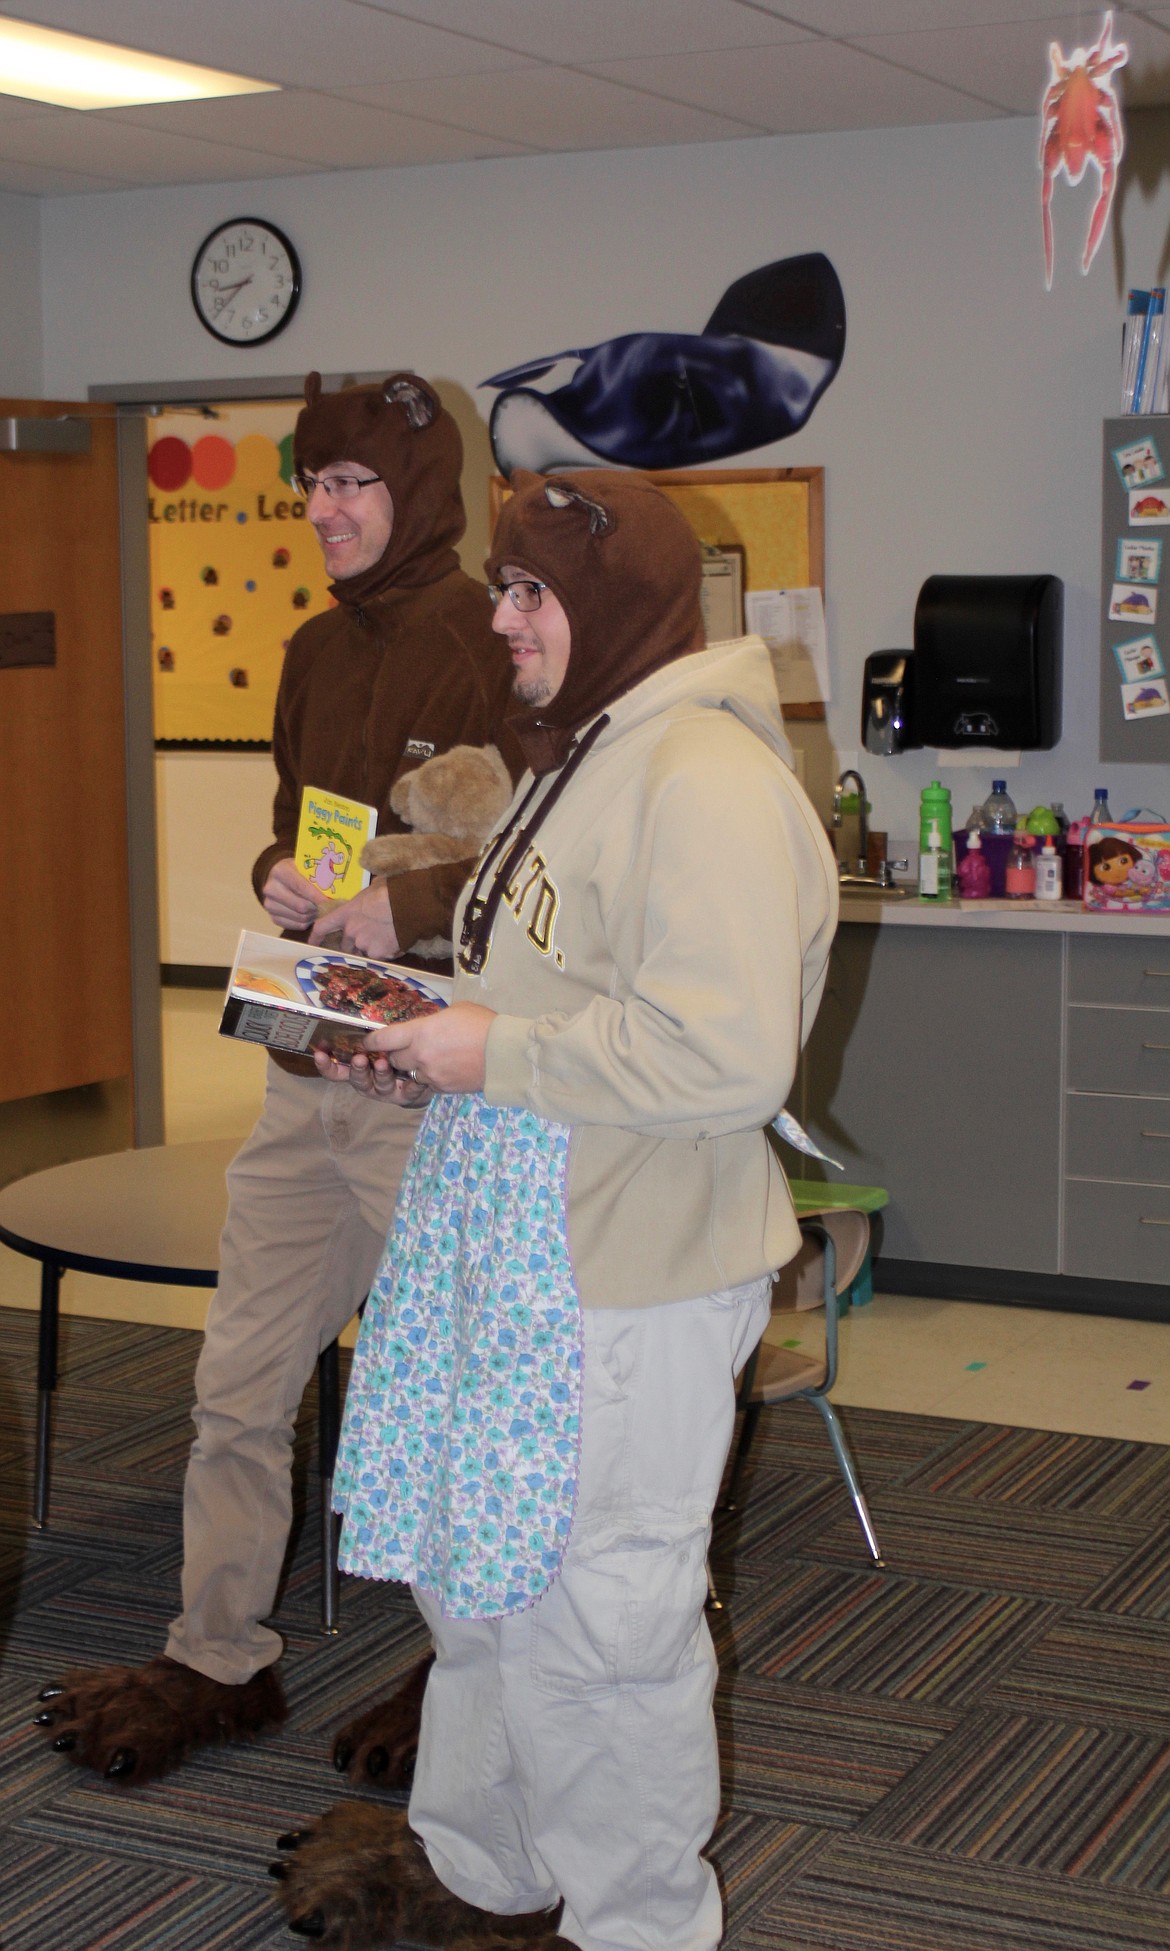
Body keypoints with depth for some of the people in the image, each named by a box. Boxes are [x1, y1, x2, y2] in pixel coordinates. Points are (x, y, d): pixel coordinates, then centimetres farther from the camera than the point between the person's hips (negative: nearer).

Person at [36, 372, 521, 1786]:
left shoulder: (494, 648, -12)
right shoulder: (316, 656, 13)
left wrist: (411, 905, -25)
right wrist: (282, 878, 2)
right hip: (308, 1076, 8)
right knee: (238, 1388, 13)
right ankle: (216, 1662, 28)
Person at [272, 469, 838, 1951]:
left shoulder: (708, 781, -19)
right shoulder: (580, 760, 15)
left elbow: (727, 1054, -28)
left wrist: (497, 1053, -20)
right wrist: (430, 1050, 8)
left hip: (627, 1275, -10)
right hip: (518, 1245, 10)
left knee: (597, 1606, 3)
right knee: (475, 1566, 20)